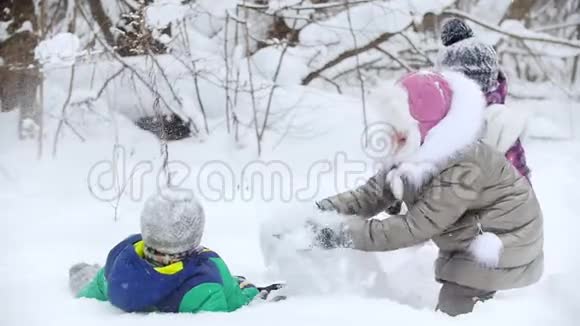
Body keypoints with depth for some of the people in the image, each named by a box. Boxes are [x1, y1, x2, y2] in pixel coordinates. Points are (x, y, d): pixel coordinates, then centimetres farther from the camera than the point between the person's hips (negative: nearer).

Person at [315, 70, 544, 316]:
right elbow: (372, 194, -6)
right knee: (450, 309, 19)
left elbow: (416, 227, -35)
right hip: (467, 245, 9)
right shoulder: (413, 155, -7)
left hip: (500, 248, -9)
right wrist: (324, 210, -22)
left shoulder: (463, 168, -35)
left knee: (450, 313, -14)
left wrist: (345, 234, -37)